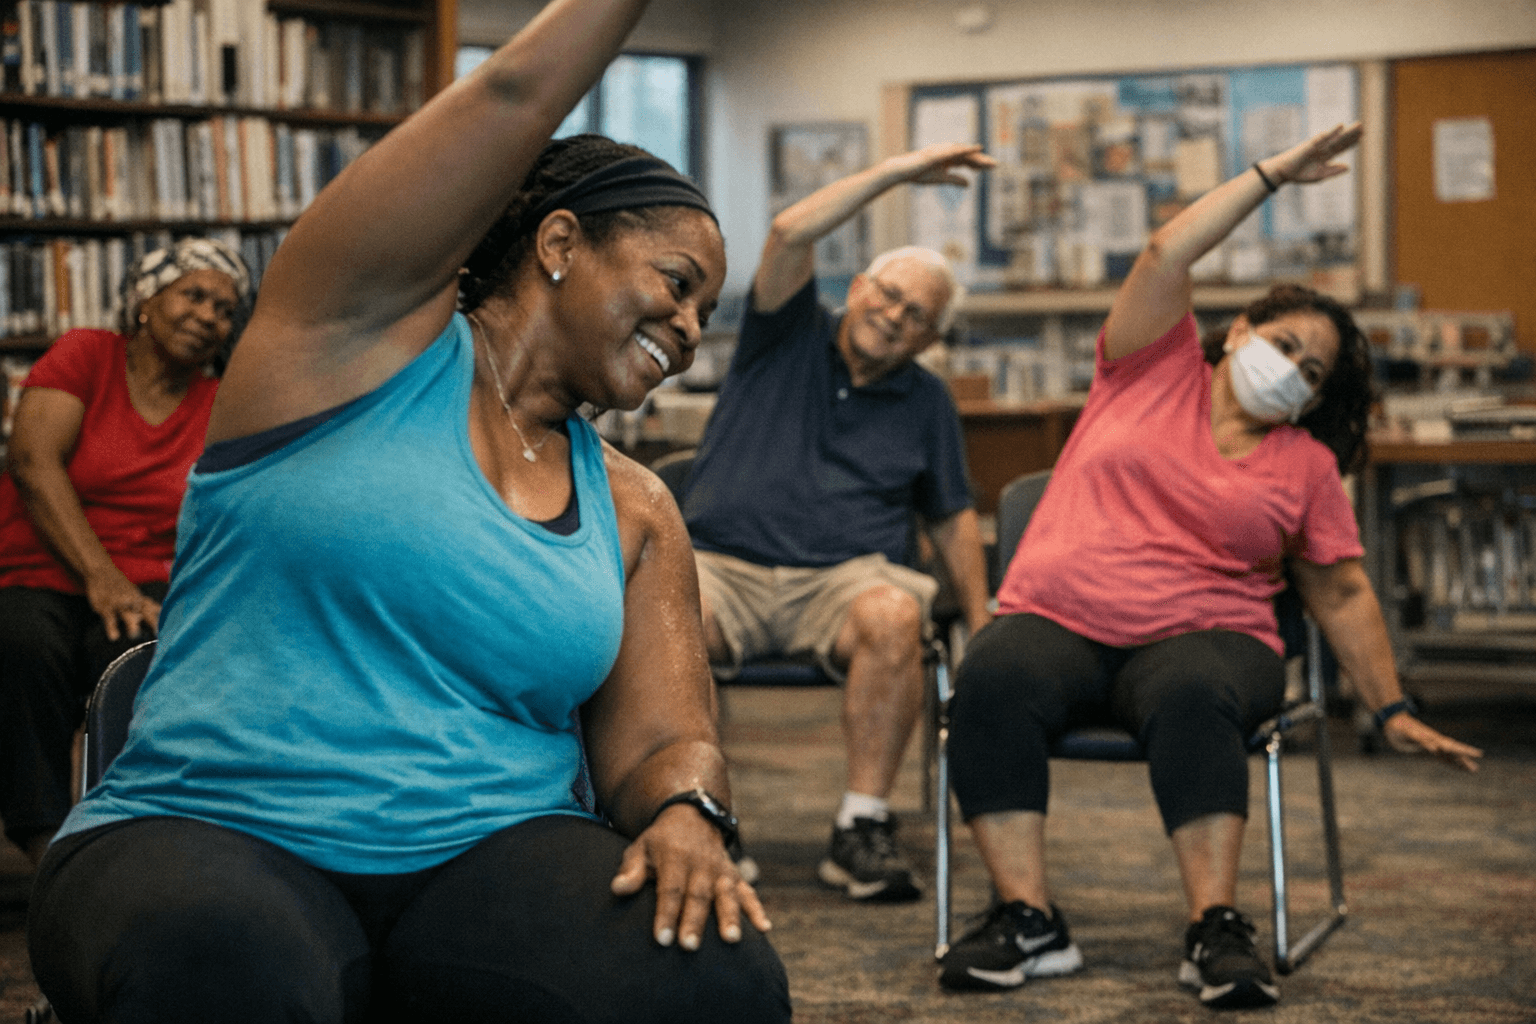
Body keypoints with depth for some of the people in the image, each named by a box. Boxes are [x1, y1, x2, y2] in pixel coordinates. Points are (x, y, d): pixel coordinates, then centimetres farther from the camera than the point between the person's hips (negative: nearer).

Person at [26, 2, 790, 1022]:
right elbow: (516, 96, -1)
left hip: (496, 853, 4)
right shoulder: (372, 331, 5)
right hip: (213, 834, -3)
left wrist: (686, 816, -13)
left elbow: (663, 743, 10)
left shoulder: (633, 511, 18)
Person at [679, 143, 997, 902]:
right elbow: (791, 234, -6)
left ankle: (863, 826, -27)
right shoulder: (790, 339, 11)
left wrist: (982, 625, 13)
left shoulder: (925, 404, 17)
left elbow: (954, 519, 22)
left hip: (843, 578, 2)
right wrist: (898, 172, -6)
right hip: (721, 562, -1)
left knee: (893, 615, -34)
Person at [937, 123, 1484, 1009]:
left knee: (1191, 697, -38)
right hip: (1057, 623, 0)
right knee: (993, 679, -34)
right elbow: (1169, 256, 5)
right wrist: (1272, 176, 8)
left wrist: (1393, 711, 14)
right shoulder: (1156, 370, 16)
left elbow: (1343, 594, 19)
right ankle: (1028, 923, -34)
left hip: (1203, 637, 0)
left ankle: (1218, 929, -39)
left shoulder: (1306, 465, 18)